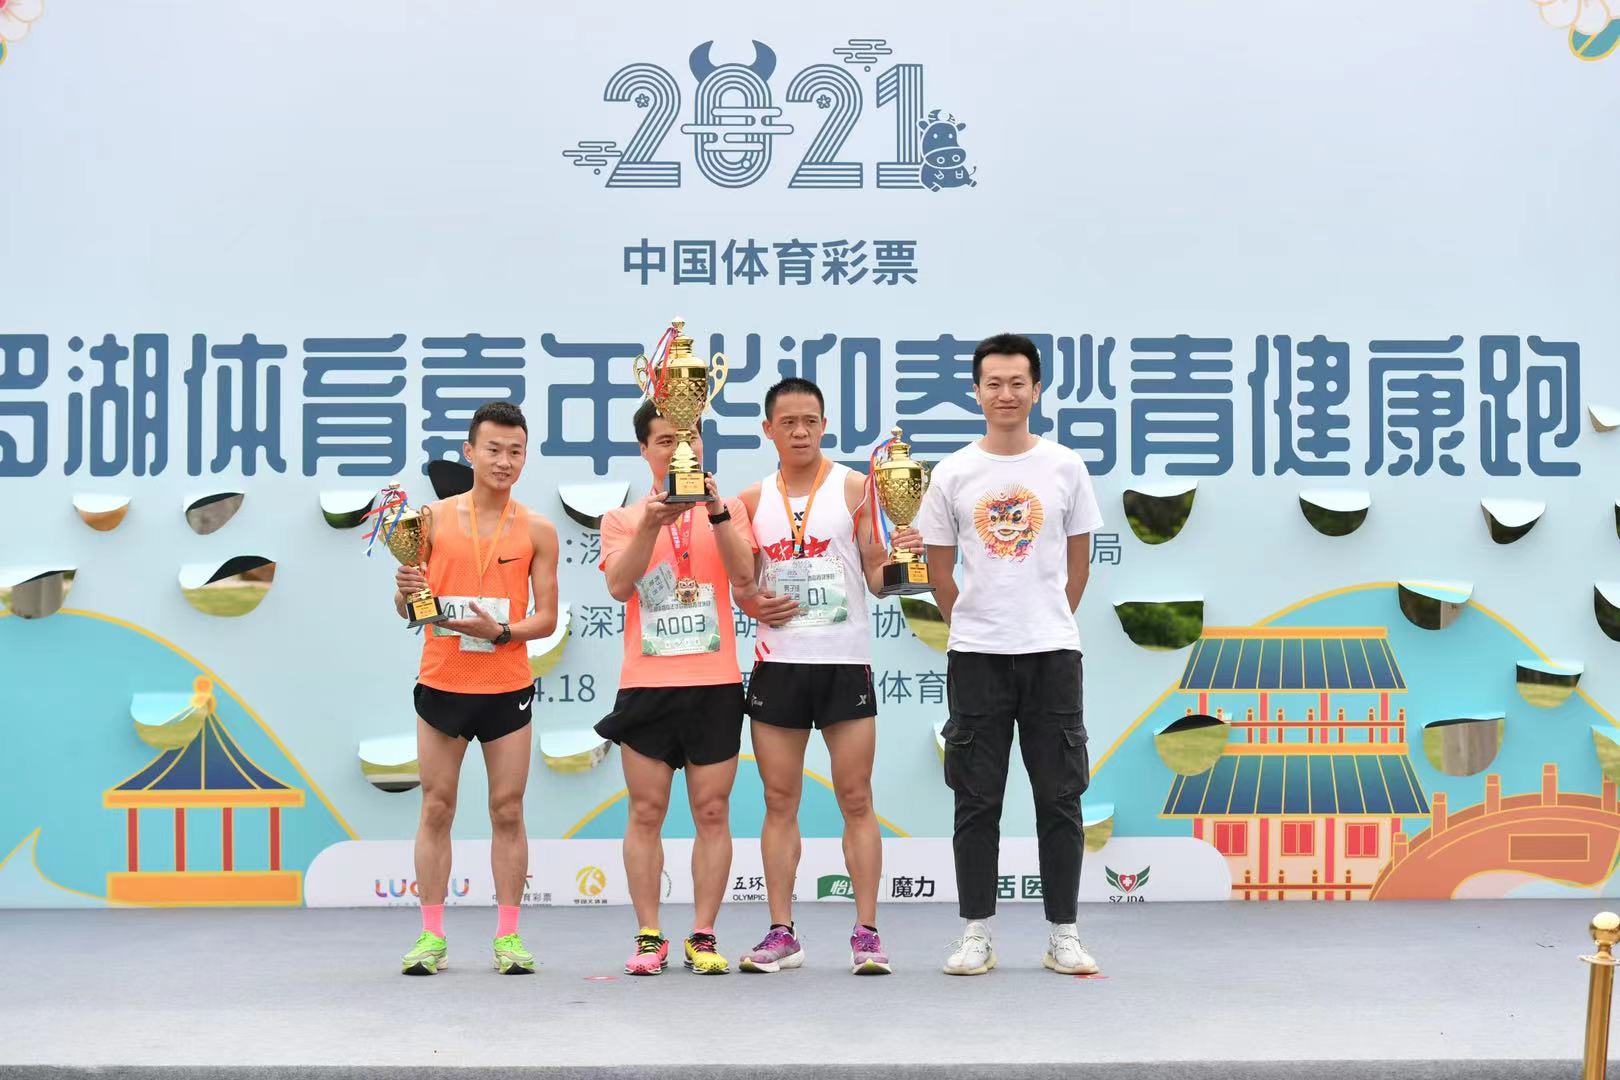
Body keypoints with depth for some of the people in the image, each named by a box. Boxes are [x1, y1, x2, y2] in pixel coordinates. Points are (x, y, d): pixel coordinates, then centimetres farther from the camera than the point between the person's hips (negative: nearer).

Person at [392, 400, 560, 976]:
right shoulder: (434, 518, 3)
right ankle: (431, 935, 11)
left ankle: (508, 935, 11)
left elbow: (547, 617, 2)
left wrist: (500, 631, -16)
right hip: (441, 685, 0)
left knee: (507, 811, 3)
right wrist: (406, 592, -16)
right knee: (436, 808, 4)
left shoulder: (538, 530, 1)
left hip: (507, 689, 0)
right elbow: (406, 608, 7)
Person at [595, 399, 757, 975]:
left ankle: (703, 937, 7)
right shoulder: (623, 519, 10)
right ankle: (648, 937, 7)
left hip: (715, 684, 0)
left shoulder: (728, 509, 9)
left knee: (712, 813, 1)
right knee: (646, 813, 1)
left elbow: (743, 575, -8)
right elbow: (619, 586, -7)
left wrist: (716, 511, -20)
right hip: (646, 685, 0)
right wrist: (650, 524, -19)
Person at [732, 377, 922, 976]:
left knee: (856, 801, -1)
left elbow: (877, 577, 1)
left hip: (846, 662, -3)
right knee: (779, 802, 5)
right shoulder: (753, 500, 10)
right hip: (778, 663, 3)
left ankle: (866, 932, 4)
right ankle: (782, 934, 11)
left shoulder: (854, 488, 2)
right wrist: (753, 604, -4)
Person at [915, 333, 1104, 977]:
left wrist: (1050, 623, 10)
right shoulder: (953, 474, 2)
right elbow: (939, 568, 9)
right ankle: (976, 934, 11)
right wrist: (971, 624, 10)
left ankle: (1063, 935, 11)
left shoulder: (1065, 467, 3)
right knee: (976, 799, 4)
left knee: (1059, 798, 3)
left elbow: (1078, 561, 11)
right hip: (975, 656, 0)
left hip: (1053, 654, 0)